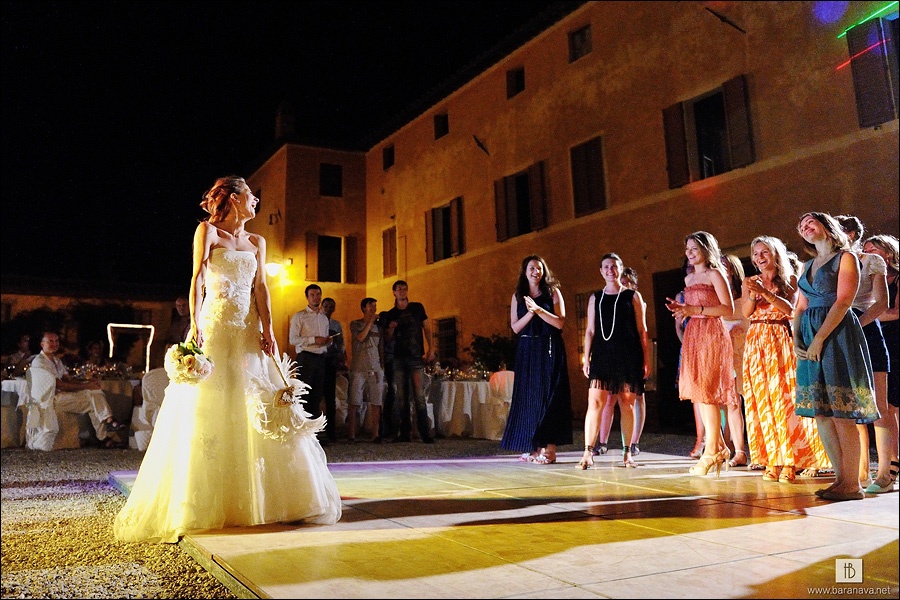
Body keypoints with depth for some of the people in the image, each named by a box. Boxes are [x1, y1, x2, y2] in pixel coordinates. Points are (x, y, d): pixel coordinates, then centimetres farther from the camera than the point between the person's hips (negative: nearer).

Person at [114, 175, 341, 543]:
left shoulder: (257, 242, 17)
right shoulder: (207, 231, 4)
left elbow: (260, 287, 7)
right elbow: (197, 279, -7)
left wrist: (268, 329, -6)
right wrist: (194, 325, -20)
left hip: (249, 332, 4)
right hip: (215, 329, -4)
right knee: (208, 414, -5)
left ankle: (263, 498, 10)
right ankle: (202, 505, 2)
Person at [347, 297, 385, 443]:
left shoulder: (378, 326, 17)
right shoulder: (355, 324, 9)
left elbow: (381, 348, 18)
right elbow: (360, 337, -10)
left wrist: (383, 366, 10)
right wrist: (370, 321, -3)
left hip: (376, 369, 3)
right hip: (359, 369, -3)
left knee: (376, 403, -3)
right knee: (355, 403, -5)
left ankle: (375, 435, -1)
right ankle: (351, 435, -1)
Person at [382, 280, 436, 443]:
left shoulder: (417, 307, 7)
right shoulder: (390, 314, 12)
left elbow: (426, 328, 8)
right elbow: (389, 338, 16)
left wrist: (431, 348, -3)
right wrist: (391, 329, -6)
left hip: (416, 356, -3)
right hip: (398, 358, 3)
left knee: (419, 396, -9)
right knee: (401, 397, 3)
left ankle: (425, 433, -6)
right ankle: (404, 433, 9)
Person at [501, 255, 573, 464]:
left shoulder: (553, 292, 3)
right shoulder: (518, 296, 10)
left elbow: (560, 322, -5)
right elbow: (515, 327, 3)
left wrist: (539, 309, -16)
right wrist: (530, 313, -13)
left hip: (550, 350, -3)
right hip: (526, 351, 3)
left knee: (548, 397, -5)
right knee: (528, 397, 3)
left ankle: (549, 448, -3)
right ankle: (533, 447, 9)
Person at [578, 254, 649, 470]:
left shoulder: (633, 296, 7)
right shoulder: (595, 298, 13)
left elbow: (642, 331, 6)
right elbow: (590, 330, 13)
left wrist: (646, 360, 1)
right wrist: (586, 358, 6)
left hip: (628, 355, -1)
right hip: (602, 354, 1)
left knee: (627, 403, 3)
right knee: (595, 402, -8)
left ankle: (628, 452, 14)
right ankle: (588, 452, -7)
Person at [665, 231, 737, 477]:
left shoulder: (714, 274, -3)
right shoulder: (689, 279, 19)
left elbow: (728, 309, -11)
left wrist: (695, 310, -17)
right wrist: (681, 309, 5)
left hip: (711, 334, -8)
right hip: (693, 335, 8)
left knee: (706, 391, -10)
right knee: (699, 392, 6)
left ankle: (712, 450, -5)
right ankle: (718, 447, 13)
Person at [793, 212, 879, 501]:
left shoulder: (846, 257, 1)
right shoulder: (808, 265, 21)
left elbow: (843, 302, -10)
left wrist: (819, 339, -16)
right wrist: (796, 340, 2)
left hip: (837, 334, -7)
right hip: (809, 339, 7)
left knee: (841, 414, -8)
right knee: (821, 414, 4)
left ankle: (852, 484, -2)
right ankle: (841, 479, 11)